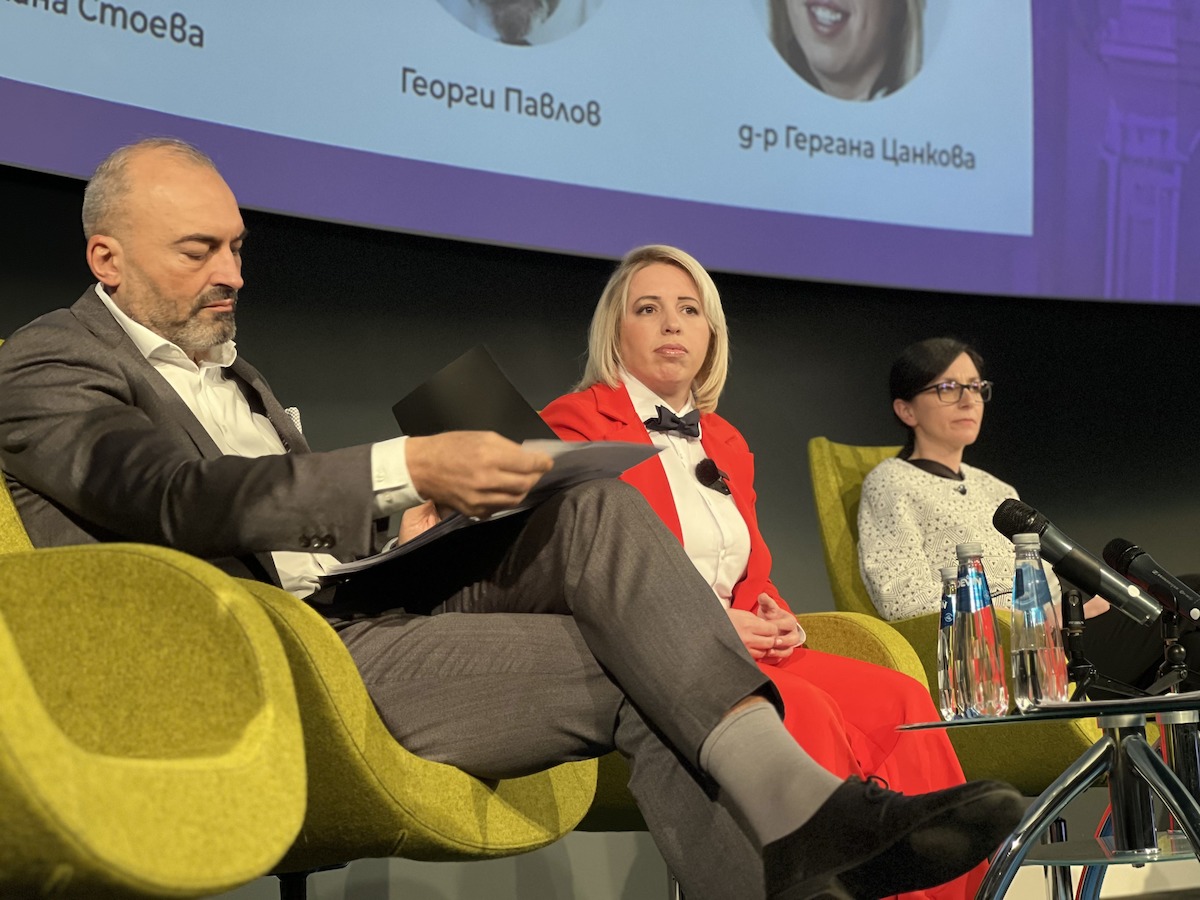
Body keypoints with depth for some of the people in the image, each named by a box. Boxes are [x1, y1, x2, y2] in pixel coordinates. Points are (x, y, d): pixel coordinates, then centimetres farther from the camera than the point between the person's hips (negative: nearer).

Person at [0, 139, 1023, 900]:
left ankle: (792, 813, -22)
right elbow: (185, 497, -21)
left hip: (363, 606, 8)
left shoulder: (225, 367, 26)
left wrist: (417, 523, 1)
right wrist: (409, 469, -30)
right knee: (627, 662, -18)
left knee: (595, 510, -13)